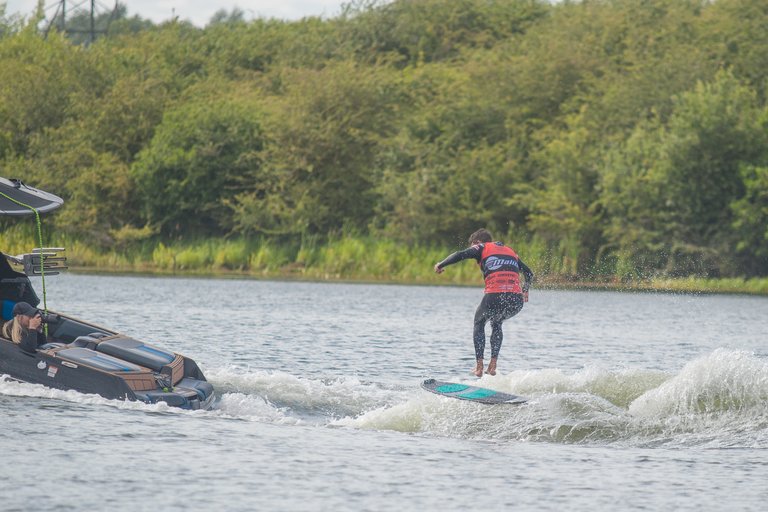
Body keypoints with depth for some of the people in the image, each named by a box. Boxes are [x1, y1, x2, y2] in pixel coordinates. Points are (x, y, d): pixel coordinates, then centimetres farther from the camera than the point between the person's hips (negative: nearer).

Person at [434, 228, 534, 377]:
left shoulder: (482, 248, 13)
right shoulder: (511, 252, 28)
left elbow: (460, 255, -3)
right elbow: (529, 274, 32)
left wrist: (441, 265, 11)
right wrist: (525, 291, 49)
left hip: (494, 296, -4)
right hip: (516, 301, 4)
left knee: (479, 323, 24)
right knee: (497, 324, 32)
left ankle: (479, 366, 12)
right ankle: (493, 365, 19)